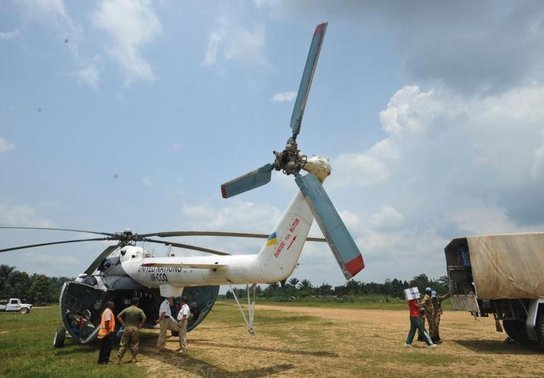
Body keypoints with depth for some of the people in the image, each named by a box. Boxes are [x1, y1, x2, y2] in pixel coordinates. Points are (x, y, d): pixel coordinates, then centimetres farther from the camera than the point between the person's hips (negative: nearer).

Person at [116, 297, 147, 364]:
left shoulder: (126, 310, 4)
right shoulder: (139, 310, -2)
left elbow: (118, 316, 1)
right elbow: (144, 318, -14)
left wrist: (123, 324, 5)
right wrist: (140, 325, -2)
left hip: (127, 328, 2)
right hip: (135, 329, -2)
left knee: (123, 344, 9)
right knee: (135, 344, 8)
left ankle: (119, 358, 8)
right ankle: (134, 359, 12)